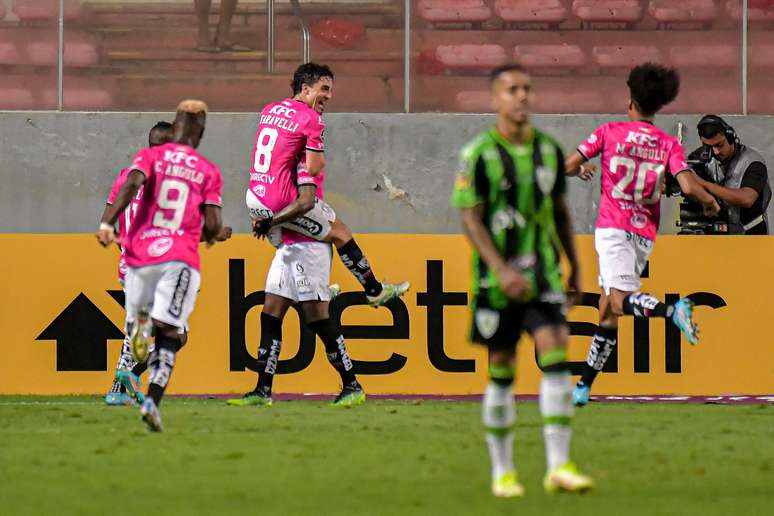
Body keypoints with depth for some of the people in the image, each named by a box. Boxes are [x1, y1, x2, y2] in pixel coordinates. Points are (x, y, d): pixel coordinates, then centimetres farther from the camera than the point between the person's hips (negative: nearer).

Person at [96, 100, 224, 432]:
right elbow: (212, 225, 4)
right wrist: (210, 235, 27)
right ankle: (152, 401, -23)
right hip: (181, 259, -1)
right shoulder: (209, 172, 10)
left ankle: (139, 322, -13)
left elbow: (132, 185, -11)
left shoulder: (150, 156, 9)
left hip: (141, 254, 1)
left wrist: (107, 223, -20)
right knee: (168, 335, -4)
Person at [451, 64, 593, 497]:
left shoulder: (549, 150, 7)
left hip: (543, 271, 3)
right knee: (502, 370, 3)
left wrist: (575, 266, 20)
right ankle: (502, 471, 15)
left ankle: (558, 466, -14)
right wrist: (501, 270, -20)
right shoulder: (479, 154, -7)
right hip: (497, 278, -3)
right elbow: (470, 218, -10)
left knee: (556, 355, -13)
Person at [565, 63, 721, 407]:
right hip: (645, 234, 4)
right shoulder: (669, 144, 3)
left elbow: (569, 166, 2)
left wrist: (580, 171, 26)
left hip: (612, 227, -4)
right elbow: (688, 187, -9)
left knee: (619, 300, -20)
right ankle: (583, 387, 12)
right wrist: (710, 202, 11)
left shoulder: (609, 132, 1)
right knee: (607, 311, 11)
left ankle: (672, 310, -49)